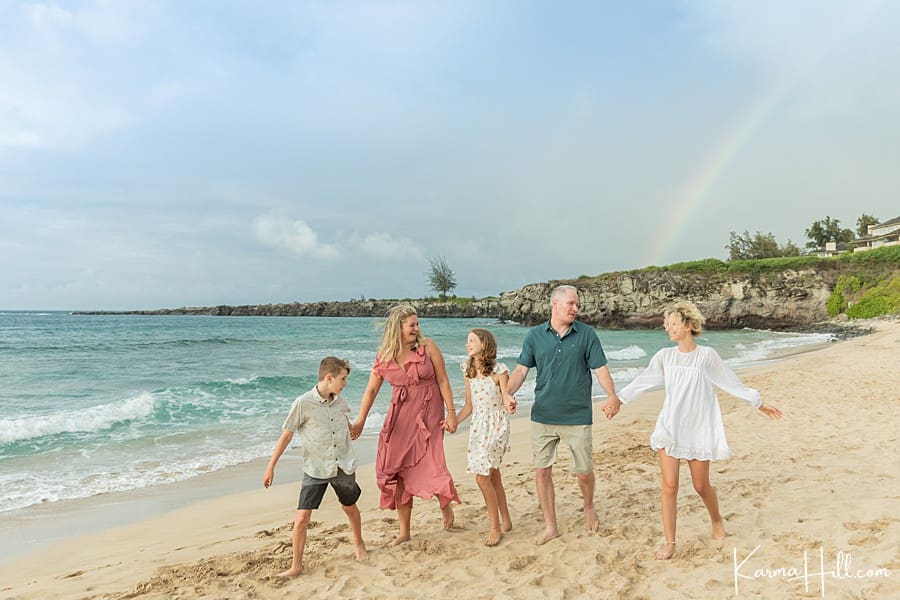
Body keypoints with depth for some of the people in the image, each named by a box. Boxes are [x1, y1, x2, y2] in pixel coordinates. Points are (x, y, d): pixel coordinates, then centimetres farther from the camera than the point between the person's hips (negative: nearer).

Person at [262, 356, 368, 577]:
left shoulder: (339, 401, -1)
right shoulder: (303, 404, -15)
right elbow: (286, 435, -10)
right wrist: (271, 466, -8)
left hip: (343, 467, 4)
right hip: (315, 470, -4)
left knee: (350, 508, 19)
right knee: (302, 518, -7)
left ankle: (359, 544, 45)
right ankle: (296, 565, 10)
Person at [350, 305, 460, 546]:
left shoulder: (428, 347, -6)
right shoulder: (384, 356, 1)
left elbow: (443, 381, -3)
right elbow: (371, 390, 5)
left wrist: (451, 413, -7)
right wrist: (360, 421, 0)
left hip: (428, 413, -3)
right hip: (400, 415, 3)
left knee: (430, 464, -14)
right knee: (397, 470, 4)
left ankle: (446, 503, 22)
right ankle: (404, 532, 20)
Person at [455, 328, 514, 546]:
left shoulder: (498, 370, -11)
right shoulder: (469, 372, 7)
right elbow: (469, 407, 11)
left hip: (496, 426, -6)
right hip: (478, 427, 6)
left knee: (482, 477, -11)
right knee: (493, 476, 13)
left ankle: (495, 528, 2)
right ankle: (505, 520, 28)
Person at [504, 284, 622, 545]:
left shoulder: (587, 334, -1)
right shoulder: (534, 335, 2)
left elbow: (600, 369, -4)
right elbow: (521, 369, 1)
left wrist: (612, 396, -20)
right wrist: (508, 393, -17)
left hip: (578, 416, -1)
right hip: (543, 416, 2)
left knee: (584, 472, 7)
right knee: (542, 471, 4)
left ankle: (589, 508, 39)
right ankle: (550, 526, 20)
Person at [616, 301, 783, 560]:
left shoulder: (707, 355, -4)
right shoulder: (664, 356, 2)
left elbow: (733, 383, 5)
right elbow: (642, 382, 9)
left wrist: (761, 404, 10)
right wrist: (617, 399, 11)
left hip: (698, 429, -1)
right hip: (669, 428, 1)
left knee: (701, 486, 9)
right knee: (669, 486, -5)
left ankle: (716, 520, 41)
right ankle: (669, 542, 6)